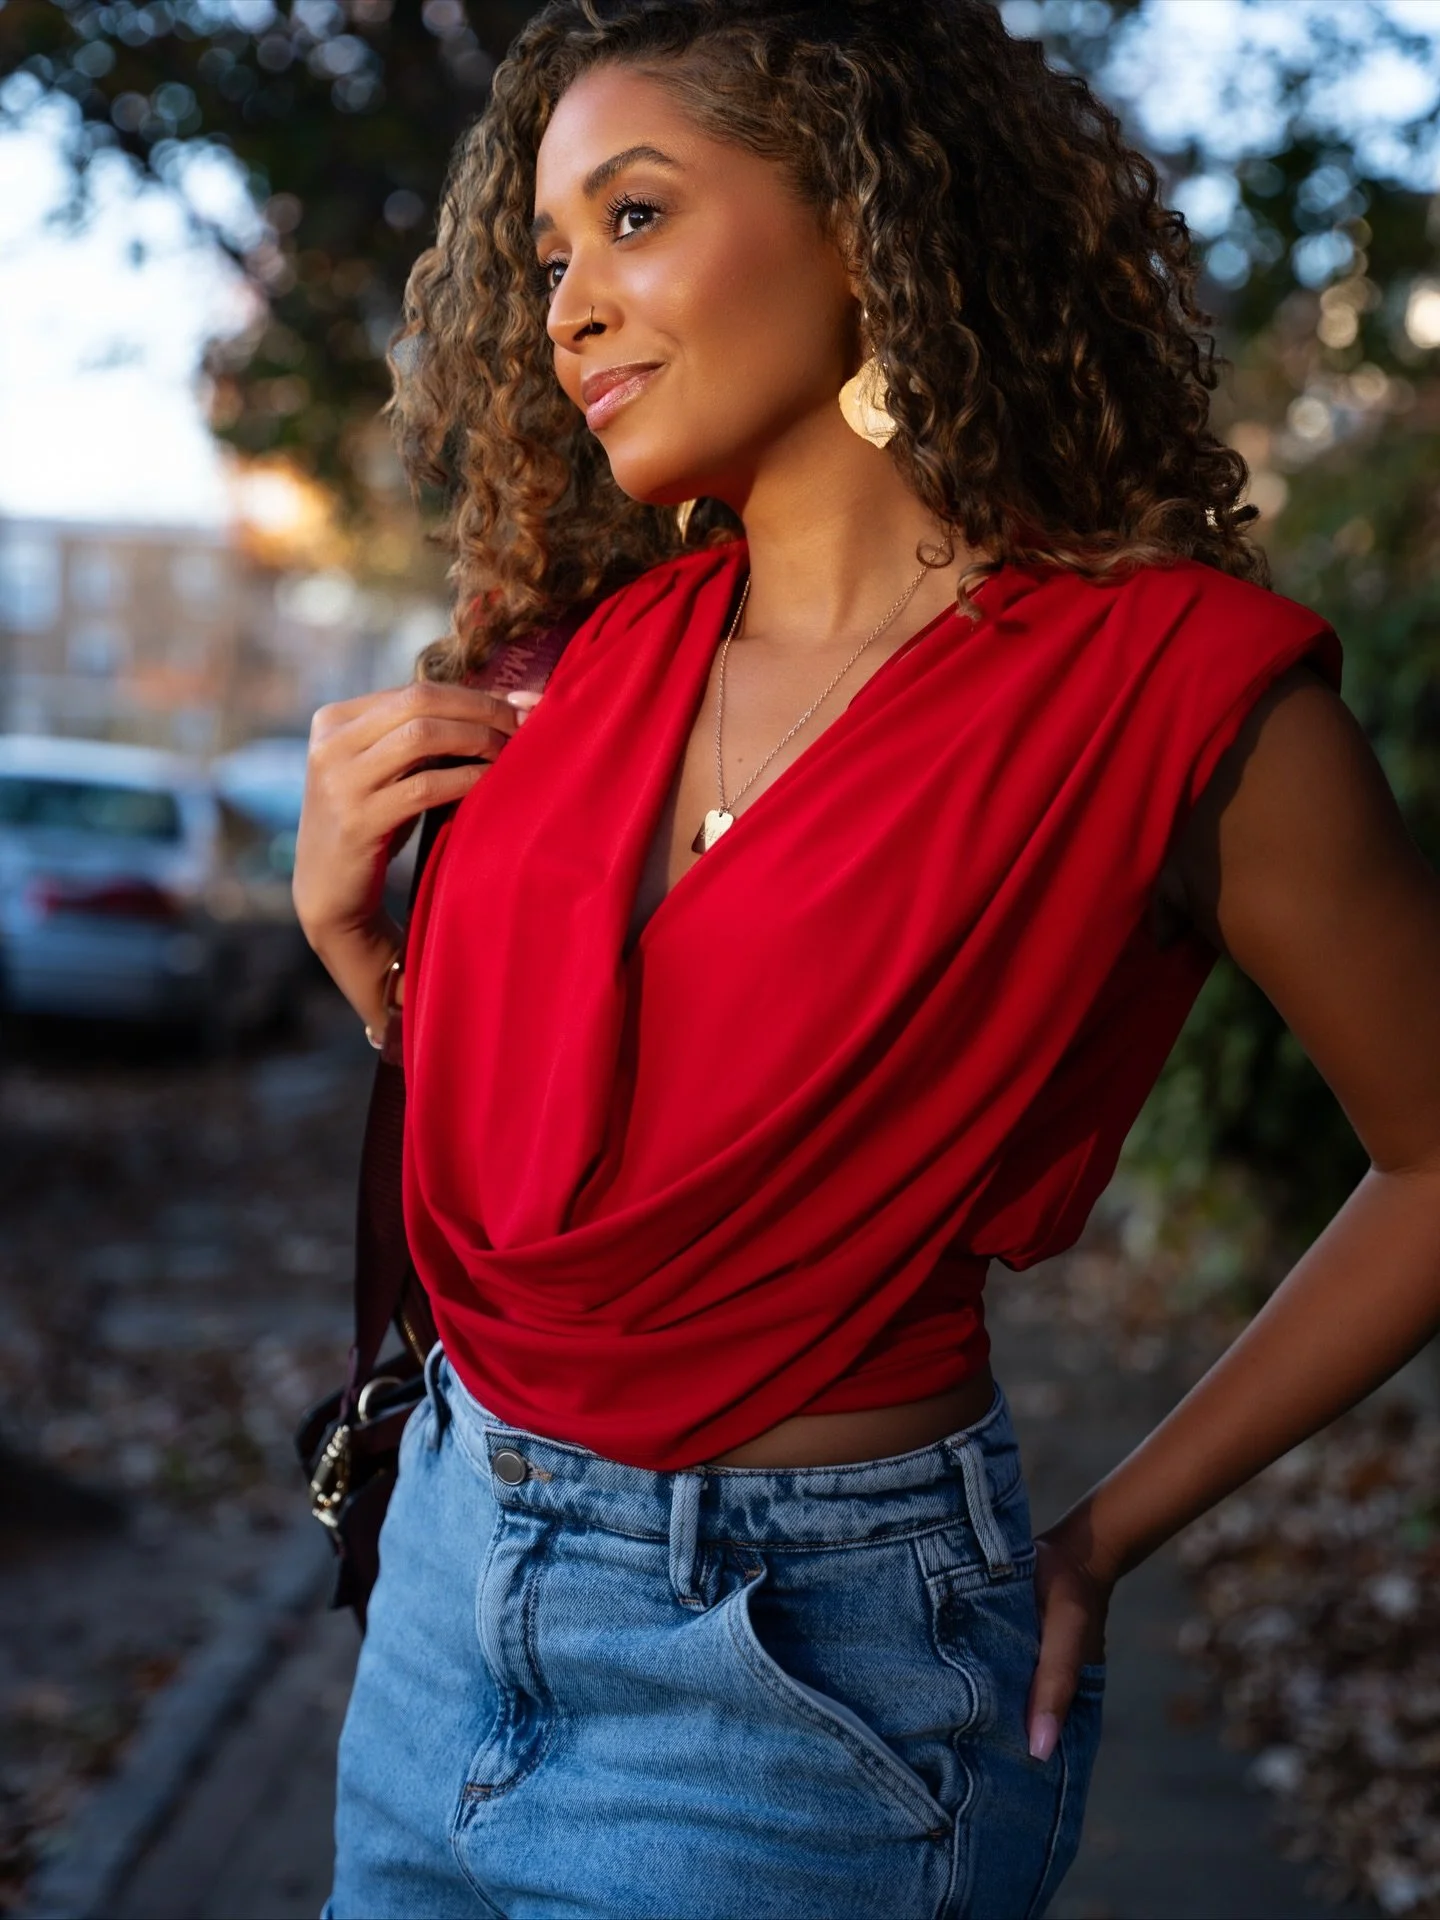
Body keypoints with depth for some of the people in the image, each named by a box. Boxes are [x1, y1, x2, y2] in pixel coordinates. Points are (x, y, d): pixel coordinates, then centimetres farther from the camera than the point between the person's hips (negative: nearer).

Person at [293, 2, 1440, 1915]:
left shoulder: (1167, 677, -15)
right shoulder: (623, 638, 2)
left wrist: (1108, 1534, -5)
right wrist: (345, 913, -5)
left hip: (787, 1675, -6)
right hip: (457, 1554, 6)